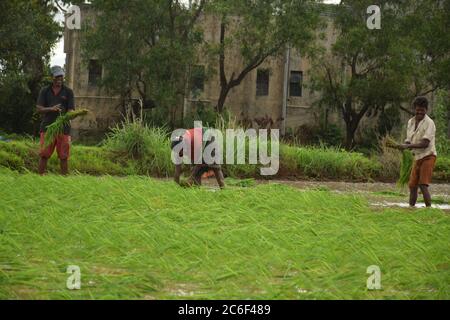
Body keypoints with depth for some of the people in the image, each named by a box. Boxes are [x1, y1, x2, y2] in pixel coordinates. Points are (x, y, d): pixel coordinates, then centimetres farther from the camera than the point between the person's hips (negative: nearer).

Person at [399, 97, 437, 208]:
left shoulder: (429, 123, -13)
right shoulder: (411, 122, 10)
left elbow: (425, 143, -19)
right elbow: (408, 140, 14)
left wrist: (408, 146, -20)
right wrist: (406, 145, -9)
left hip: (428, 156, -7)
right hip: (417, 157, 7)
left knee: (423, 185, -16)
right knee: (412, 185, 8)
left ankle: (429, 208, -15)